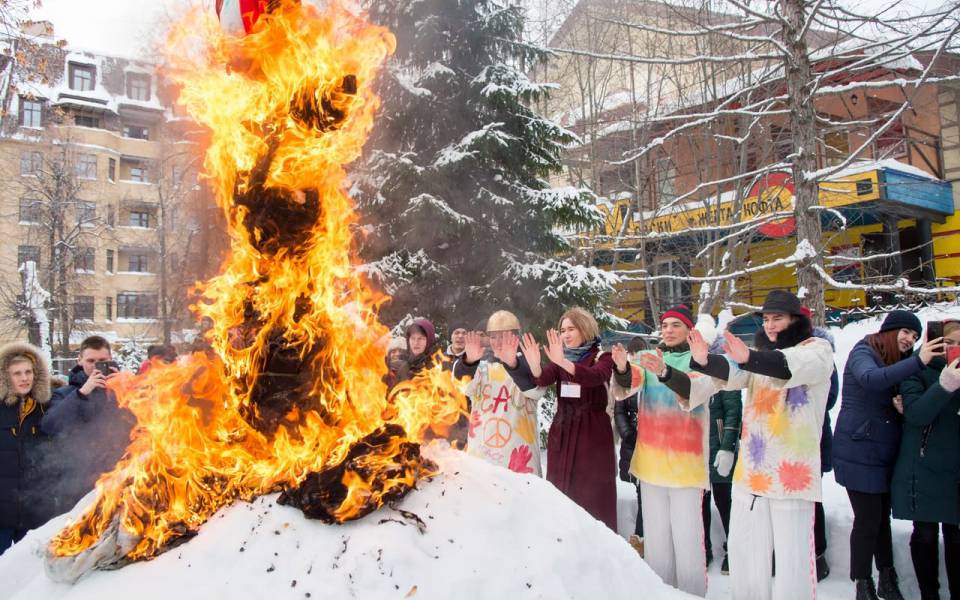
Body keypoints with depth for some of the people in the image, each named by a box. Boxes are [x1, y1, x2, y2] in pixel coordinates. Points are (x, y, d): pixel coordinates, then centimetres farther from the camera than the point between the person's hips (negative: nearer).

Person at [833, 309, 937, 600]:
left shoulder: (899, 361, 14)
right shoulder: (863, 352, -10)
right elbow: (871, 379, -32)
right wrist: (918, 362, -36)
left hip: (885, 453, 7)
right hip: (860, 453, -7)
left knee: (882, 517, 13)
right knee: (868, 519, -4)